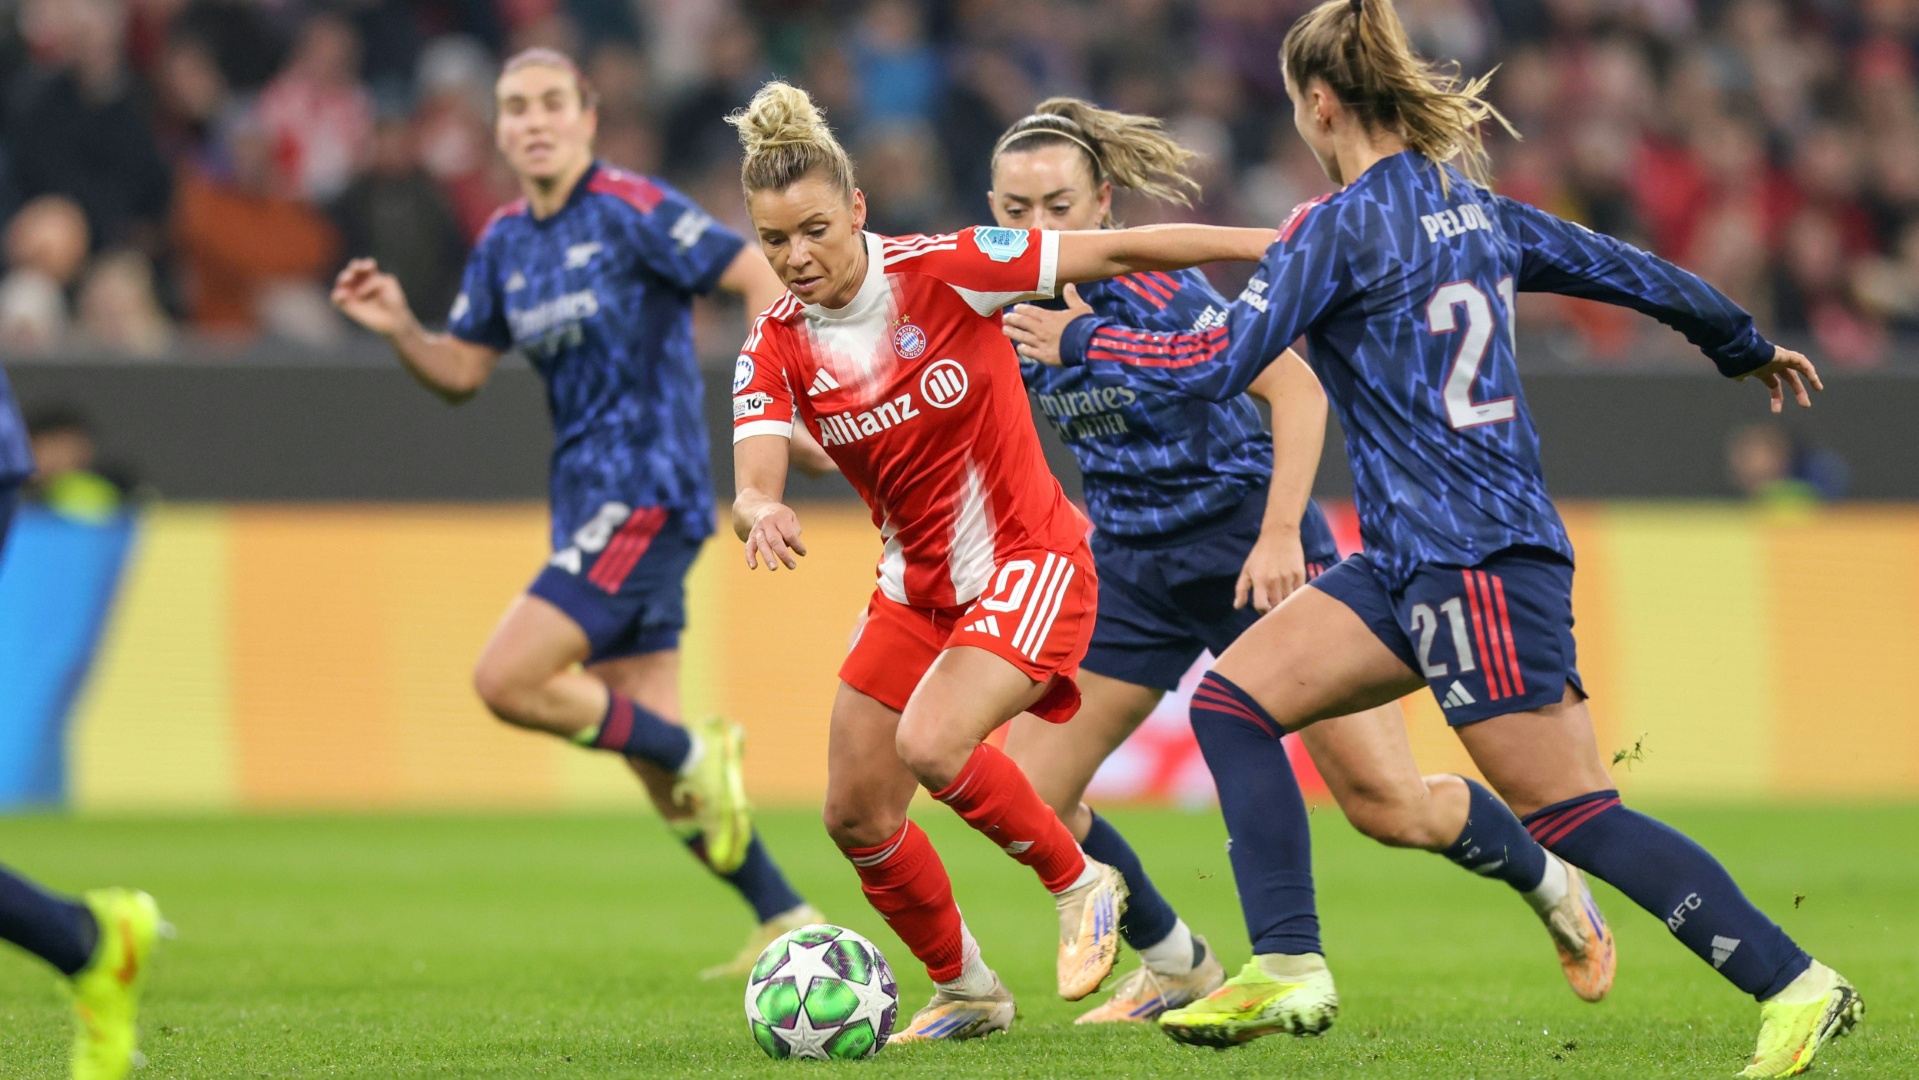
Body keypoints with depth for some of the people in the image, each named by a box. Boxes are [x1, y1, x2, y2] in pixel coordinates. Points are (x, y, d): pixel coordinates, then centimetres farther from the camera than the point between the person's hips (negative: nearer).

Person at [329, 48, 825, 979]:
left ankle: (695, 754, -2)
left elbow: (765, 278, -12)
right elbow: (460, 372, 18)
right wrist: (398, 328, -1)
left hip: (645, 492, -8)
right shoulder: (505, 243, 13)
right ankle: (789, 925, 14)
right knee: (651, 746, 8)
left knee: (506, 680, -18)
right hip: (588, 502, 8)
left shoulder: (632, 209, -10)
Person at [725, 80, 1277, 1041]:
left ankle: (1078, 883, -2)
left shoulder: (943, 271, -16)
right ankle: (964, 991, 30)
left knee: (931, 745, -28)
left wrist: (1285, 242, -12)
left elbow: (1123, 251, -12)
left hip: (1028, 562, -6)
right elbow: (753, 484, -19)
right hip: (915, 590, 6)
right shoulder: (775, 346, -6)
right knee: (855, 818, 6)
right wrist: (761, 515, -45)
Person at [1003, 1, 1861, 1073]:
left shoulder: (1336, 228, -12)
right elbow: (1638, 274, 18)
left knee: (1574, 815, -7)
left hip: (1476, 562, -9)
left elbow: (1222, 366, -13)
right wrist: (1750, 349, 35)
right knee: (1233, 695, 5)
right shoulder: (1478, 209, 11)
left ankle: (1799, 985, -7)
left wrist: (1081, 339, 1)